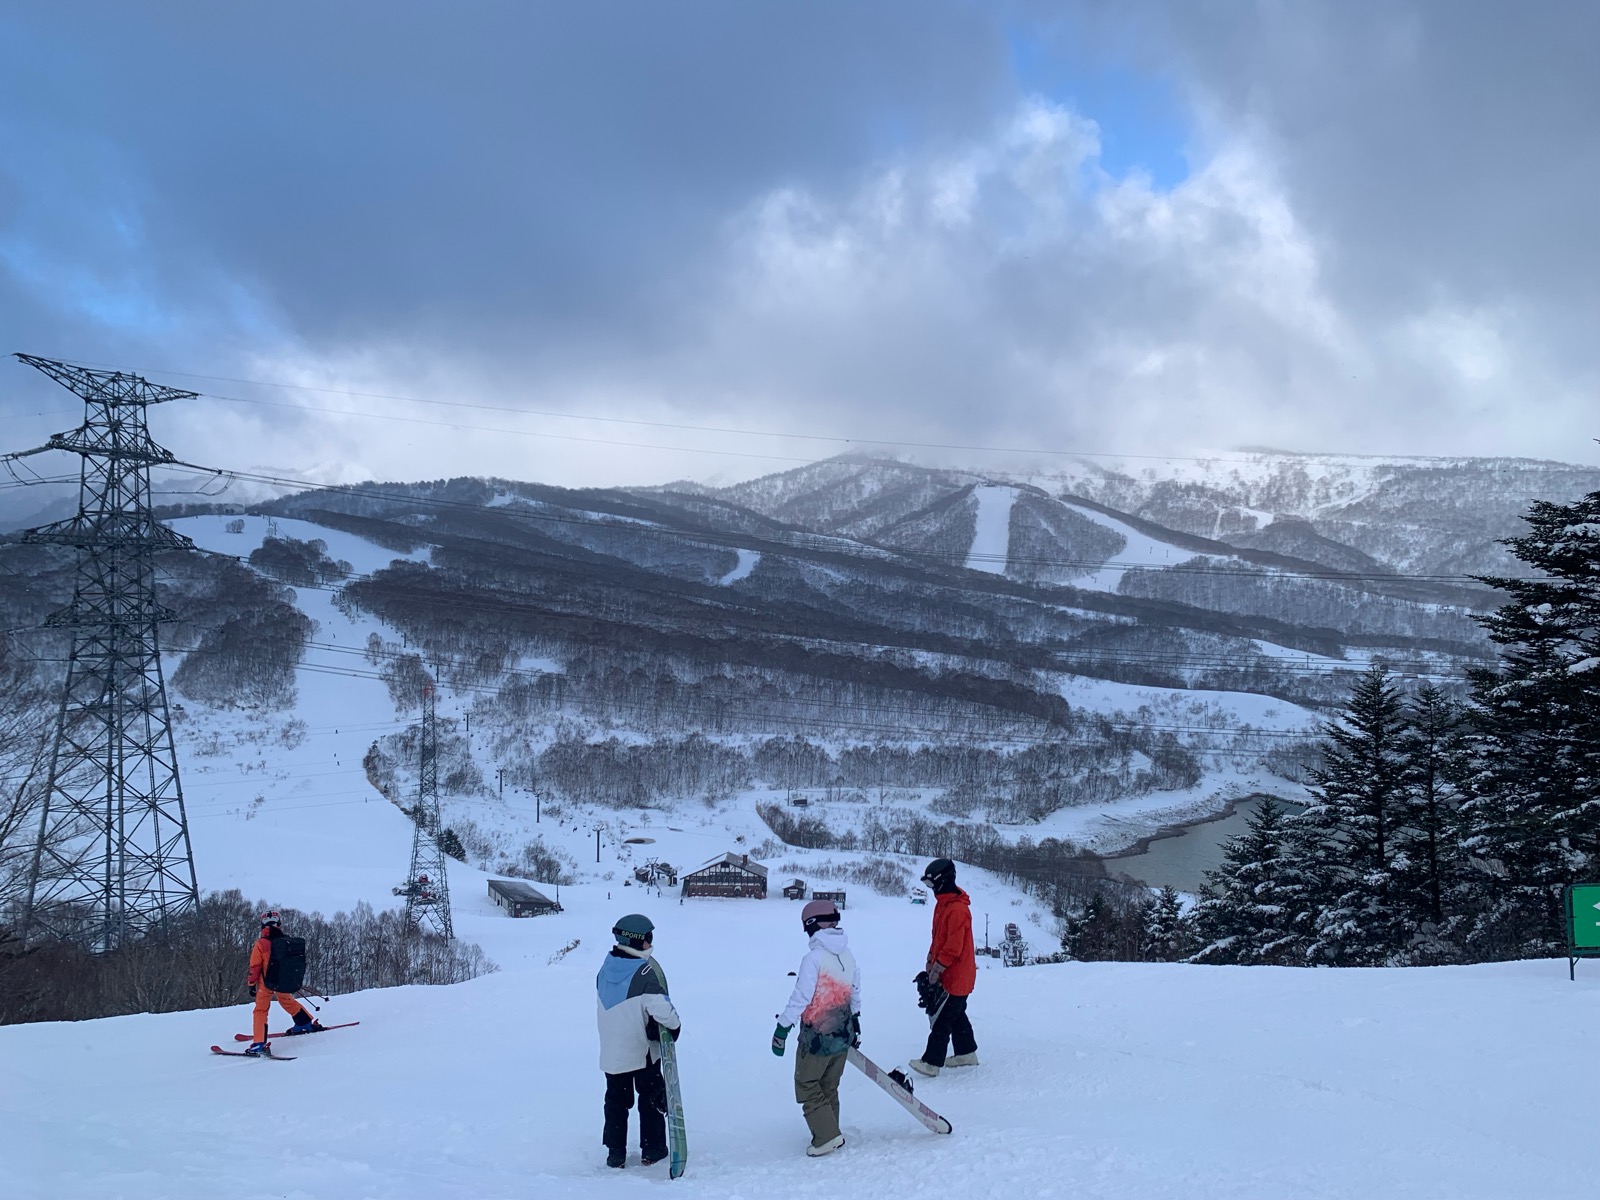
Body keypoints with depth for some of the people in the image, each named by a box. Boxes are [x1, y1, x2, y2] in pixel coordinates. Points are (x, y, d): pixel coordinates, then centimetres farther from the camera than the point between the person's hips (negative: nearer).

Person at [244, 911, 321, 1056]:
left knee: (261, 1009, 3)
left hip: (267, 982, -4)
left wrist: (252, 985, 0)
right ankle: (309, 1023, 35)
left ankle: (259, 1043, -8)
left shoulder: (261, 944, -12)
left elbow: (254, 967, -10)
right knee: (287, 1001, 28)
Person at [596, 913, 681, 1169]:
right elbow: (660, 1007, -28)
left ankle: (615, 1153, 17)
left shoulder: (607, 967, -1)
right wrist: (675, 1024, -10)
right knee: (651, 1097, 13)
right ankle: (652, 1149, 19)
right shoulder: (645, 971, -22)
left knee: (616, 1100, 15)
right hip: (643, 1050, -5)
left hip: (611, 1051, 5)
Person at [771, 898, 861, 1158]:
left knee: (807, 1085, 6)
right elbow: (855, 993, 14)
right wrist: (855, 1023, 28)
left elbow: (801, 997, -20)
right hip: (843, 1035, 7)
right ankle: (829, 1135, 24)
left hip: (817, 1036, -7)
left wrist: (782, 1028, -12)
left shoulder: (813, 958, -19)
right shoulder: (848, 956, 3)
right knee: (829, 1087, 19)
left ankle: (827, 1136, -1)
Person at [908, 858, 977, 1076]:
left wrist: (936, 970, -19)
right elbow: (938, 938, 17)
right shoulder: (943, 903, 9)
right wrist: (930, 965, 14)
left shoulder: (957, 909, -25)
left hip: (955, 976, -10)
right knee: (956, 1015, 20)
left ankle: (931, 1062, 0)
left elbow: (953, 947, -25)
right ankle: (966, 1053, 31)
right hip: (950, 974, 10)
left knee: (942, 1018, -5)